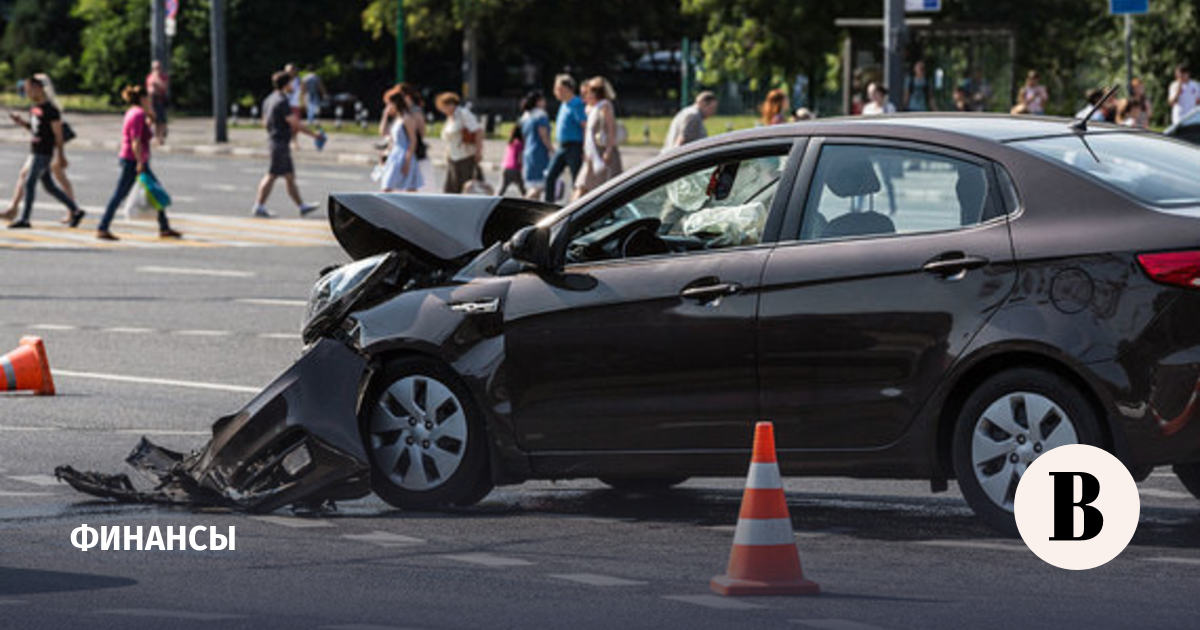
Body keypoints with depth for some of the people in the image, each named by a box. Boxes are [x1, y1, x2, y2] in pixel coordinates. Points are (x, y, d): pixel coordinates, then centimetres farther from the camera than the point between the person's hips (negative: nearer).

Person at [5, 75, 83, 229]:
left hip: (45, 153, -9)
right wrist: (21, 122, 6)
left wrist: (60, 155, -15)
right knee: (49, 186, 13)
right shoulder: (34, 108, 12)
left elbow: (58, 134, -14)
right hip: (36, 152, 9)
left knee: (29, 183, -10)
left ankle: (24, 218, -5)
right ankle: (76, 211, 21)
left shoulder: (50, 110, -15)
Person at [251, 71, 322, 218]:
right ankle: (259, 207, -3)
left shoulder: (269, 100, 12)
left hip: (273, 140, 10)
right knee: (271, 176, -5)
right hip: (280, 143, -10)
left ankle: (302, 206, 16)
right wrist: (314, 134, -9)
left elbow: (265, 122, 19)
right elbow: (296, 124, -19)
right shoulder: (282, 102, -18)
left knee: (290, 176, 12)